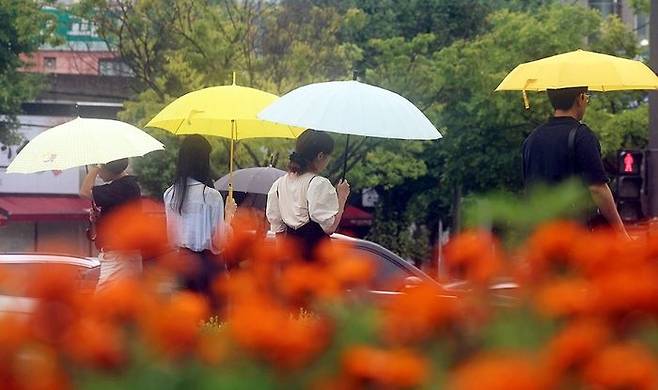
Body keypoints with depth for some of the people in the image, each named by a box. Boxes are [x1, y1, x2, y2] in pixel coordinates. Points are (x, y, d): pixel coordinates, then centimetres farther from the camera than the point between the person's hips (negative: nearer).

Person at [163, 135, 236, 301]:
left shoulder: (170, 194, 0)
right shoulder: (211, 195, -16)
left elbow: (171, 239, 8)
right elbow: (218, 243, -11)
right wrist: (228, 214, -1)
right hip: (208, 263, -5)